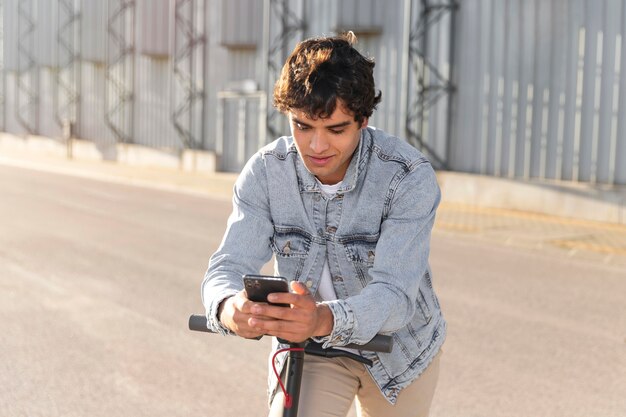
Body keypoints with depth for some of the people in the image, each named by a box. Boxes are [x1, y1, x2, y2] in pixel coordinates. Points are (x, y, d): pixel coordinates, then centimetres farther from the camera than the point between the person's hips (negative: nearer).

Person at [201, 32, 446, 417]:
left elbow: (395, 293, -35)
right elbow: (229, 265, -23)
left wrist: (325, 319, -57)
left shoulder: (410, 176, -27)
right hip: (307, 346, 1)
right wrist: (229, 308, -49)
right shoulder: (265, 172, -18)